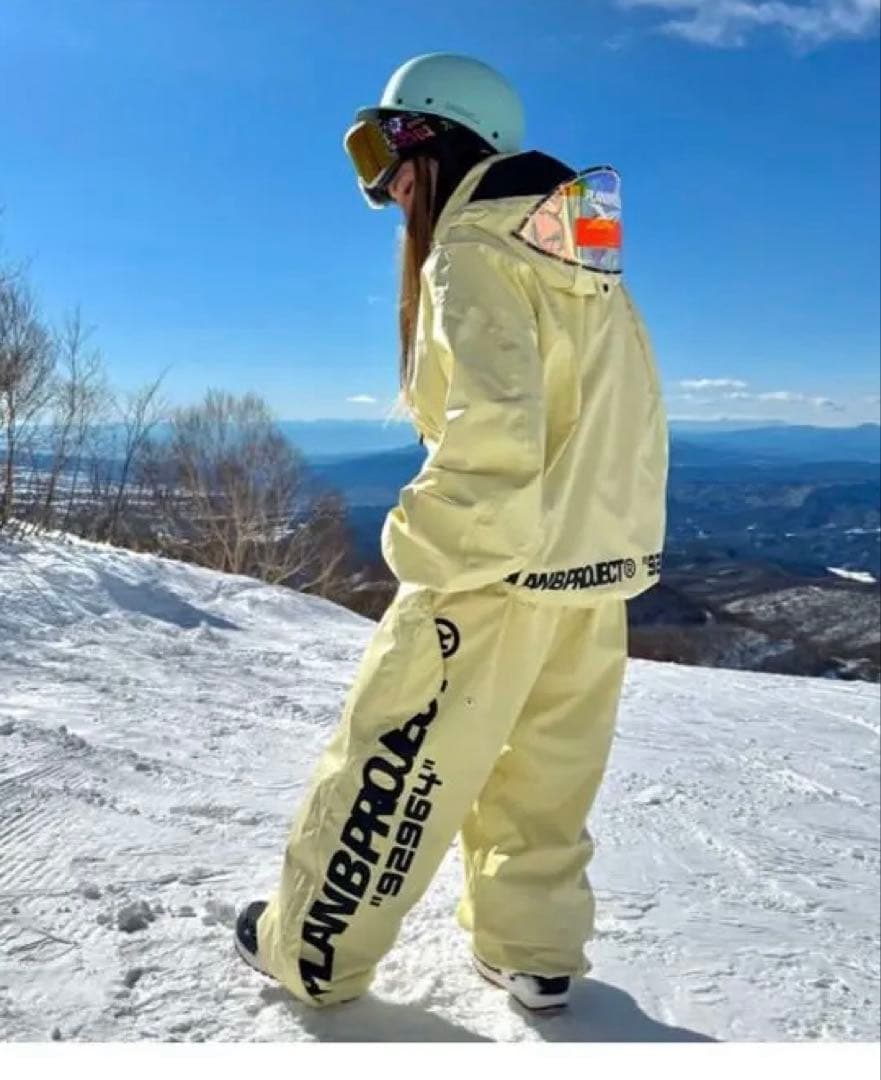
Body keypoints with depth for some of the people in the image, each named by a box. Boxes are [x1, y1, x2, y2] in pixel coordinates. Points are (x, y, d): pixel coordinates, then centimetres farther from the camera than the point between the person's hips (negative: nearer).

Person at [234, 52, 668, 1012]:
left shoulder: (473, 252, -12)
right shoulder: (579, 258, 12)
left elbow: (493, 431, -25)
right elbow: (620, 414, 13)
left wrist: (427, 549, -17)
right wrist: (610, 530, 17)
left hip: (501, 566, -8)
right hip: (604, 555, 8)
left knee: (395, 761, 6)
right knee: (548, 762, 17)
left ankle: (311, 949, 21)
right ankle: (532, 949, 28)